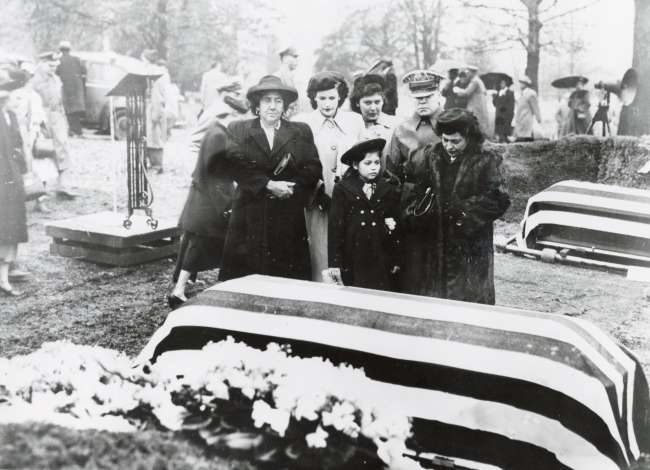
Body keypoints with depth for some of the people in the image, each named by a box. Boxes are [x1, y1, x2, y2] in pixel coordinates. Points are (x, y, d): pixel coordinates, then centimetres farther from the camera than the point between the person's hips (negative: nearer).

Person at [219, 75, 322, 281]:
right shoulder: (238, 130, 8)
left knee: (289, 277, -1)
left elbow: (314, 169, 3)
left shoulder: (301, 132, 11)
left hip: (289, 219, 1)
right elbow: (237, 167, -5)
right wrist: (268, 185, -15)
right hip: (249, 216, -1)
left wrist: (290, 187, -12)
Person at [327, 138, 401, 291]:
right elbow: (335, 225, -2)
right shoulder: (343, 189, 1)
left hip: (381, 261, 2)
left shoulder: (389, 190, 7)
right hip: (353, 260, -1)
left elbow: (396, 227, 10)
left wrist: (396, 260, 7)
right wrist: (334, 262, -5)